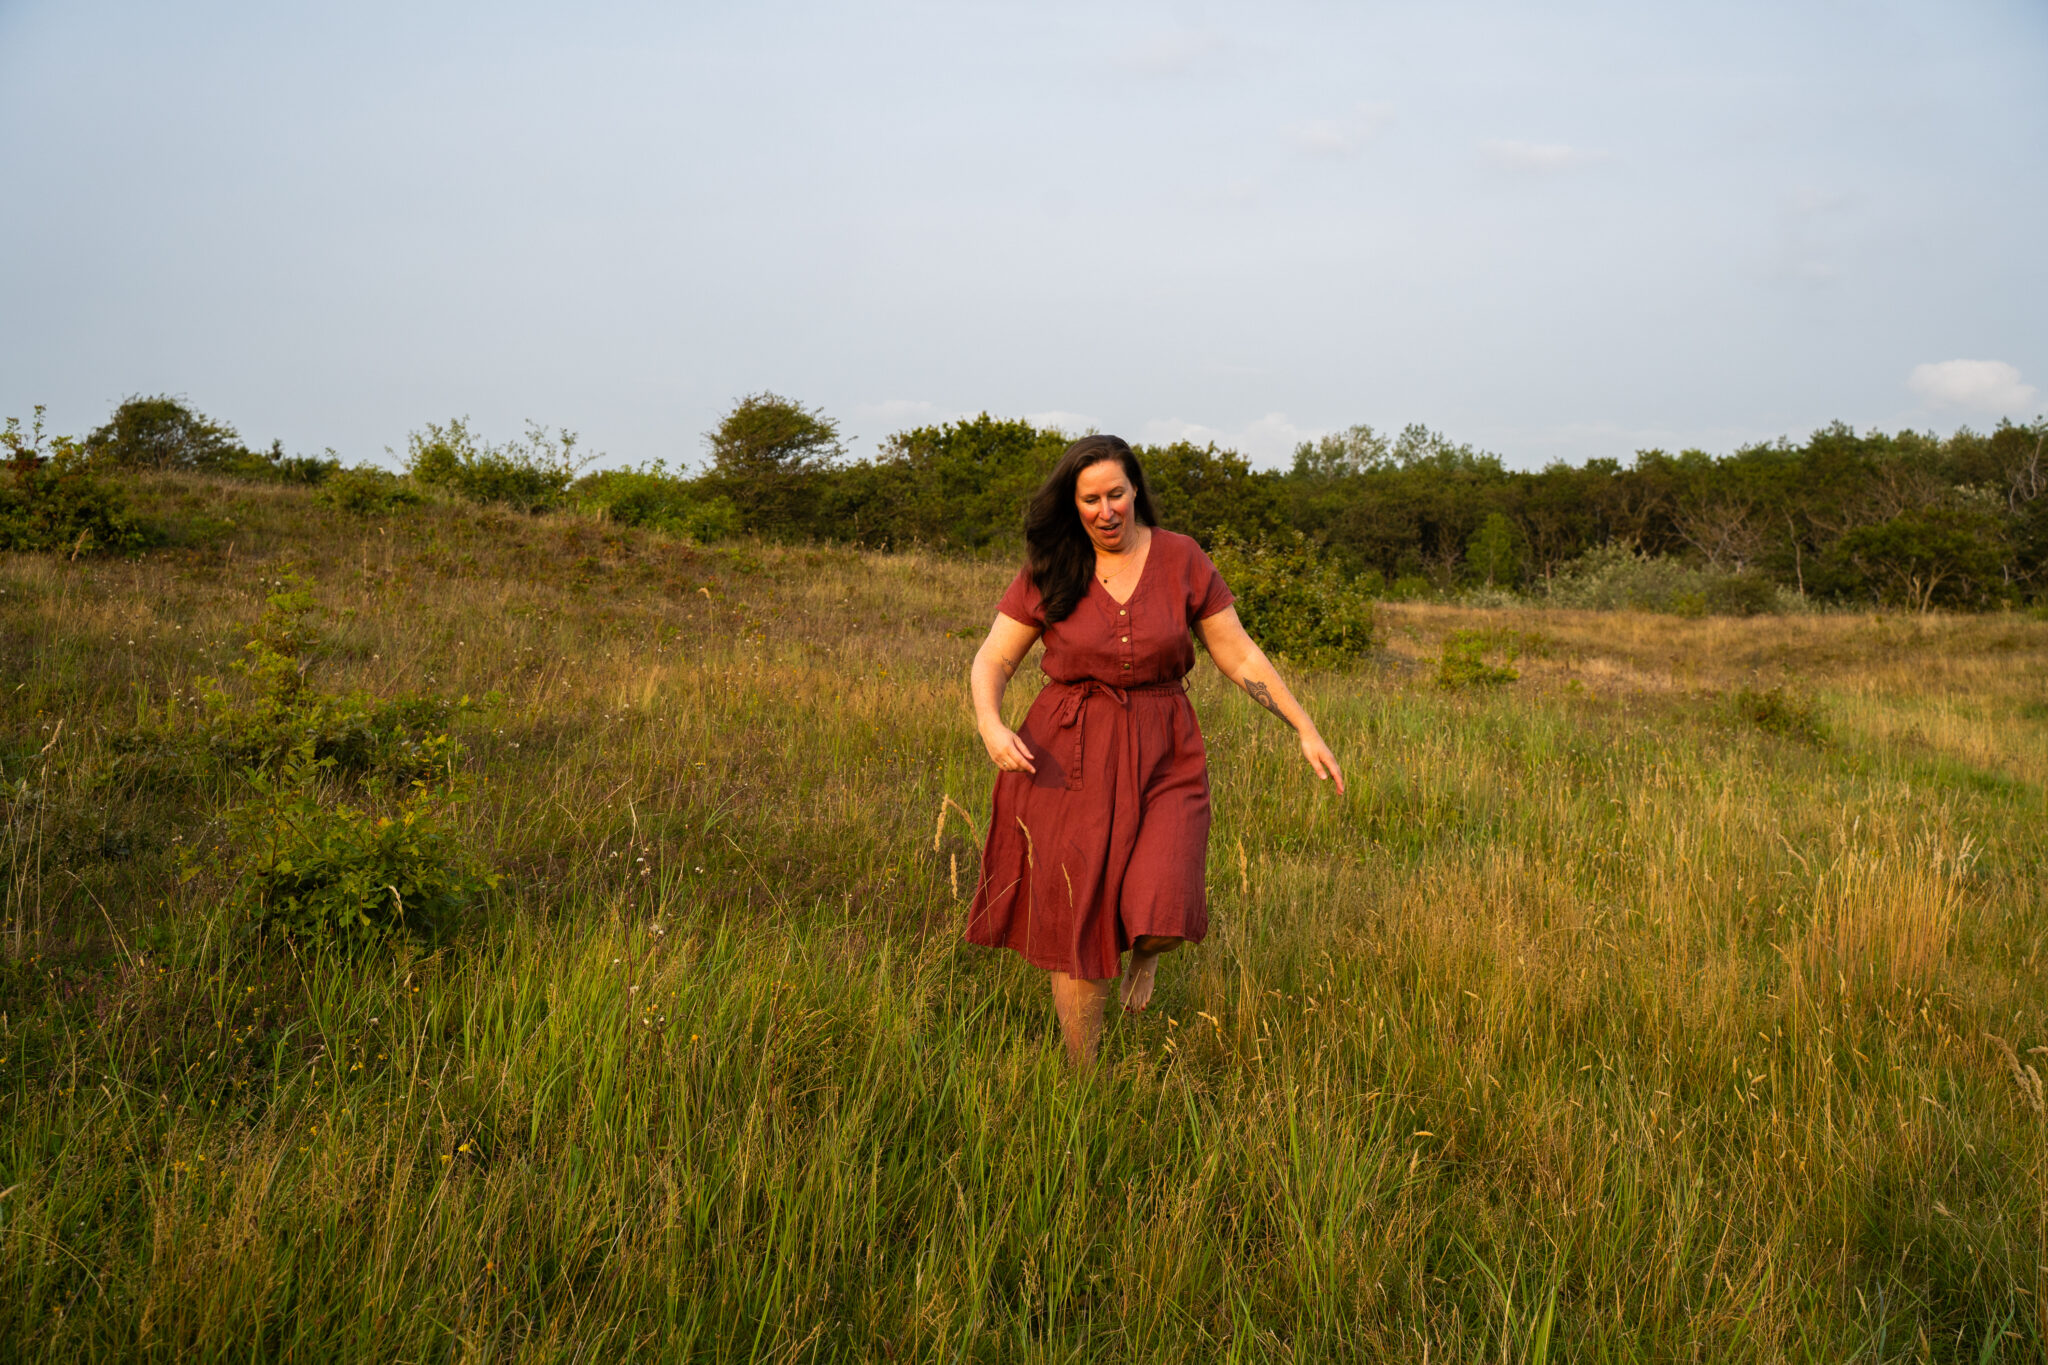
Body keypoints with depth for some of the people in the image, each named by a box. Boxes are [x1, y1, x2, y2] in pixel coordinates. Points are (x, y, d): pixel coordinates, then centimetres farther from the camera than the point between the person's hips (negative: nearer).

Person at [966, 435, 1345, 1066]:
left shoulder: (1181, 558, -2)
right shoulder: (1048, 572, -3)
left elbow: (1239, 655, 4)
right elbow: (991, 661, -2)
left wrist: (1307, 730, 1)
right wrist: (991, 726, -22)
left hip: (1162, 759, 0)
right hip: (1069, 759, 0)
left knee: (1162, 918, -17)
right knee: (1078, 928, 4)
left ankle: (1144, 950, 23)